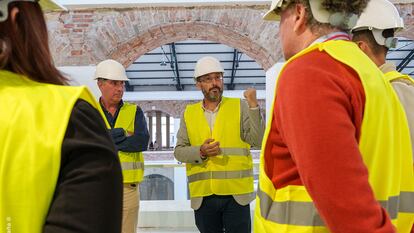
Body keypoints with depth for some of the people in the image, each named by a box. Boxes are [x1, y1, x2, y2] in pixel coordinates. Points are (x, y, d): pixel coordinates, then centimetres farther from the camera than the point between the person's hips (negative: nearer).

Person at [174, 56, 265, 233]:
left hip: (236, 194, -2)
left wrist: (253, 105, -18)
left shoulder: (239, 107, 3)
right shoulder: (189, 113, 8)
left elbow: (258, 141, -7)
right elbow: (179, 151, 4)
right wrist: (200, 152, -15)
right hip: (202, 195, 2)